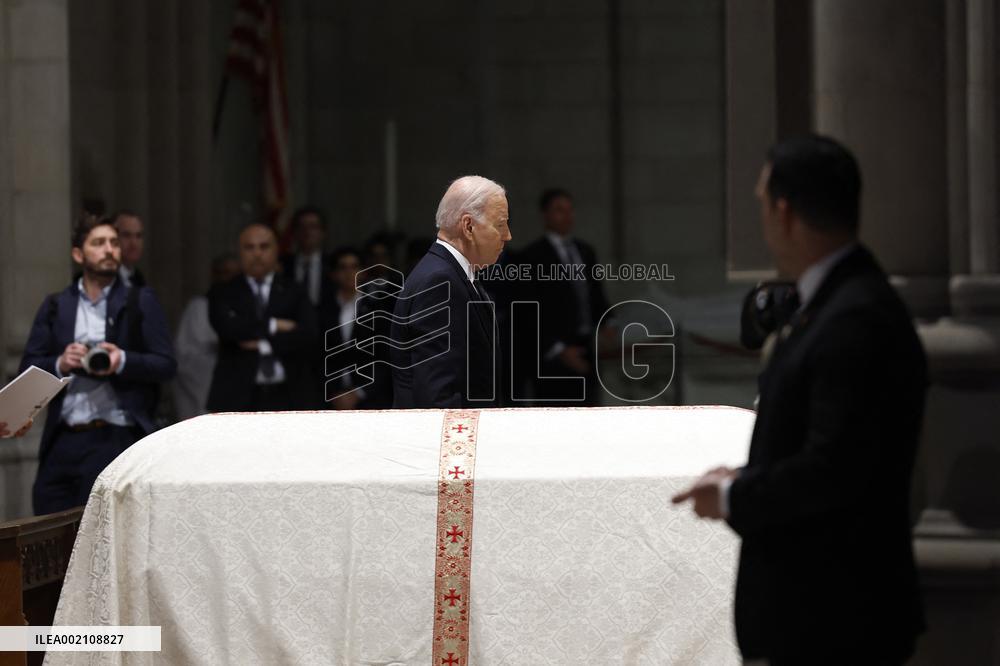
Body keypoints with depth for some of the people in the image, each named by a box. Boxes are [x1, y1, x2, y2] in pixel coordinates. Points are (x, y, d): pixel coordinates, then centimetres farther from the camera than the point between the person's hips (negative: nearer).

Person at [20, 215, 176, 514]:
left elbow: (166, 365, 2)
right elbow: (28, 368, 9)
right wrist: (60, 364, -10)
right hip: (63, 441, 2)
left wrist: (124, 361, -15)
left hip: (117, 441, -2)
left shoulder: (140, 302, 6)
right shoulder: (55, 306, 13)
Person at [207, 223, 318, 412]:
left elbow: (311, 338, -5)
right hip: (239, 397, -1)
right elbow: (228, 327, -13)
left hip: (286, 397, 1)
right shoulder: (223, 294, 8)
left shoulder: (294, 293, 9)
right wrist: (272, 326, -9)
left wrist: (263, 344, -10)